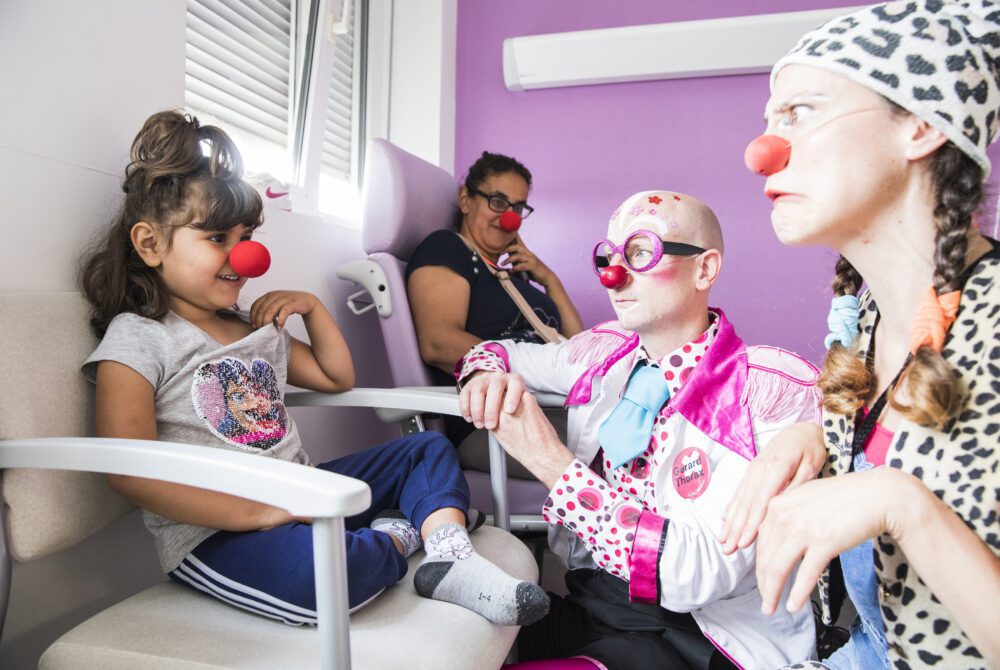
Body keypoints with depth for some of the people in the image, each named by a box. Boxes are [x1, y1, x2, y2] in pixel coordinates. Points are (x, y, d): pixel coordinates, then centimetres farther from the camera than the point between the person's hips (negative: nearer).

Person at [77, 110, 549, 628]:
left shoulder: (259, 328, 18)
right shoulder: (137, 338, -6)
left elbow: (337, 377, 27)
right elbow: (130, 473, -18)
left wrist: (313, 307, 12)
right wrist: (256, 511, -25)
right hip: (211, 533, -8)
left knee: (428, 449, 7)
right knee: (318, 570, -40)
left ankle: (450, 558, -18)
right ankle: (396, 538, -7)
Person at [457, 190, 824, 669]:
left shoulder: (776, 391, -15)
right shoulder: (604, 350, 1)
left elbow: (698, 573, -23)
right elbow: (508, 352, 19)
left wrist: (553, 464, -22)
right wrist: (486, 373, -6)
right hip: (585, 602, 5)